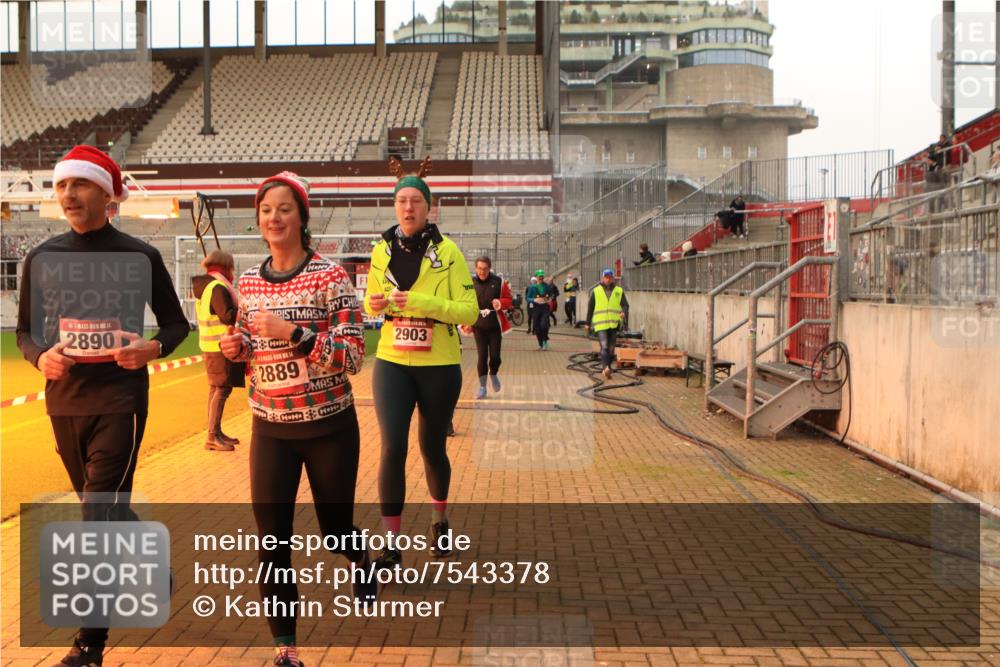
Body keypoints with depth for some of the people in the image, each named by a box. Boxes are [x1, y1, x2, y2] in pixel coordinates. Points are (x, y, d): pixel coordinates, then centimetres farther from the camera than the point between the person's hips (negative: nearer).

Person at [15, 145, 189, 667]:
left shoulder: (140, 257, -4)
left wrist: (153, 348, -18)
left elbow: (176, 324, 3)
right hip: (64, 402, 5)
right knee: (103, 509, 19)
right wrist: (40, 357, -10)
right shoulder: (41, 259, 4)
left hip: (120, 401, -5)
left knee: (99, 517, -5)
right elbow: (25, 331, 11)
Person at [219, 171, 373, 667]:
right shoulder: (248, 281, 4)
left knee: (335, 528, 14)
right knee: (272, 545, -1)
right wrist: (236, 348, -7)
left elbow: (353, 356, -15)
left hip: (330, 427, -3)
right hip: (270, 428, 3)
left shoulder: (329, 276, -11)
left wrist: (292, 332, -26)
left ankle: (362, 563, 51)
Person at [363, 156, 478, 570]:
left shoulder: (447, 251, -7)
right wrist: (374, 304, -10)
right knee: (392, 448, -8)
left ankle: (439, 522, 38)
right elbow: (371, 304, 15)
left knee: (433, 447, 11)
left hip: (439, 366, -1)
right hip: (392, 364, 2)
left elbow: (469, 311, -11)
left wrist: (419, 301, -23)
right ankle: (390, 545, 3)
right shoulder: (382, 251, 3)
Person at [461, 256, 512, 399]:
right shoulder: (470, 283, -2)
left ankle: (493, 375, 32)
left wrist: (501, 303, -20)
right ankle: (482, 387, 11)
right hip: (478, 327, 0)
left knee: (495, 356, 0)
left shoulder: (498, 282, -3)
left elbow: (508, 300, 3)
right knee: (482, 357, -1)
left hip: (495, 326, 0)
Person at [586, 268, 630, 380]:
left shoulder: (619, 291, 8)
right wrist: (588, 323, 12)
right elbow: (590, 308, 10)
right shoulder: (596, 291, 5)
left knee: (611, 348, 9)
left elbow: (625, 305, 0)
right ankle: (605, 367, -30)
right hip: (600, 324, -3)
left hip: (614, 324, 3)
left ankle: (606, 368, 22)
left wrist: (624, 313, -23)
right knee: (604, 346, -18)